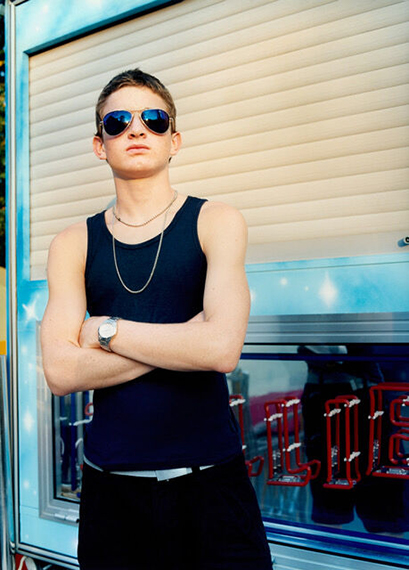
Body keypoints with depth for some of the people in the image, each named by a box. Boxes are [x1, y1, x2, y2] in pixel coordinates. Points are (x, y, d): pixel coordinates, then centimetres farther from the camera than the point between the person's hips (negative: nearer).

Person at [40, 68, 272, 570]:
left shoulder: (215, 222, -2)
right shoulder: (73, 244, 4)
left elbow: (222, 348, -17)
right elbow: (60, 372, -9)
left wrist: (105, 329, -9)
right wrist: (185, 338, -14)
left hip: (210, 480, -1)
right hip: (110, 486, 2)